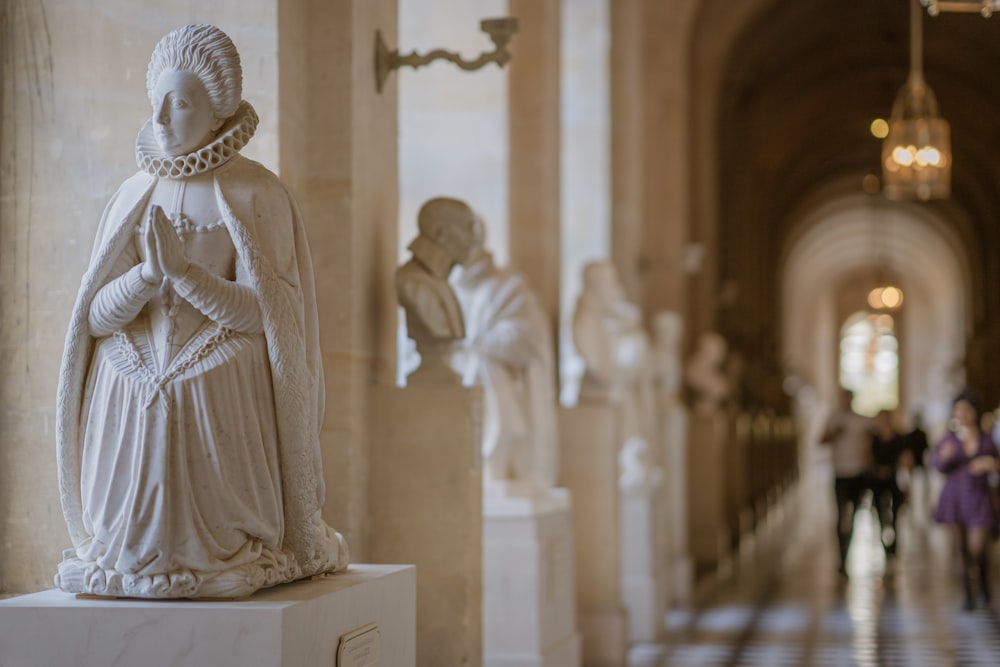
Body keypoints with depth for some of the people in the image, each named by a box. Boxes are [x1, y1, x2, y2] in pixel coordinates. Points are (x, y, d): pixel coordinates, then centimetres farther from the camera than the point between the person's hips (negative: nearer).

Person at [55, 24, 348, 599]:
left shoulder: (256, 195, -4)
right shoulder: (134, 197, 9)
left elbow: (263, 315, -11)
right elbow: (98, 316, 2)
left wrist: (185, 271, -22)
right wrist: (147, 275, -18)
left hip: (221, 405, -4)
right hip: (128, 409, 4)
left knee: (213, 543, -8)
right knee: (126, 546, 1)